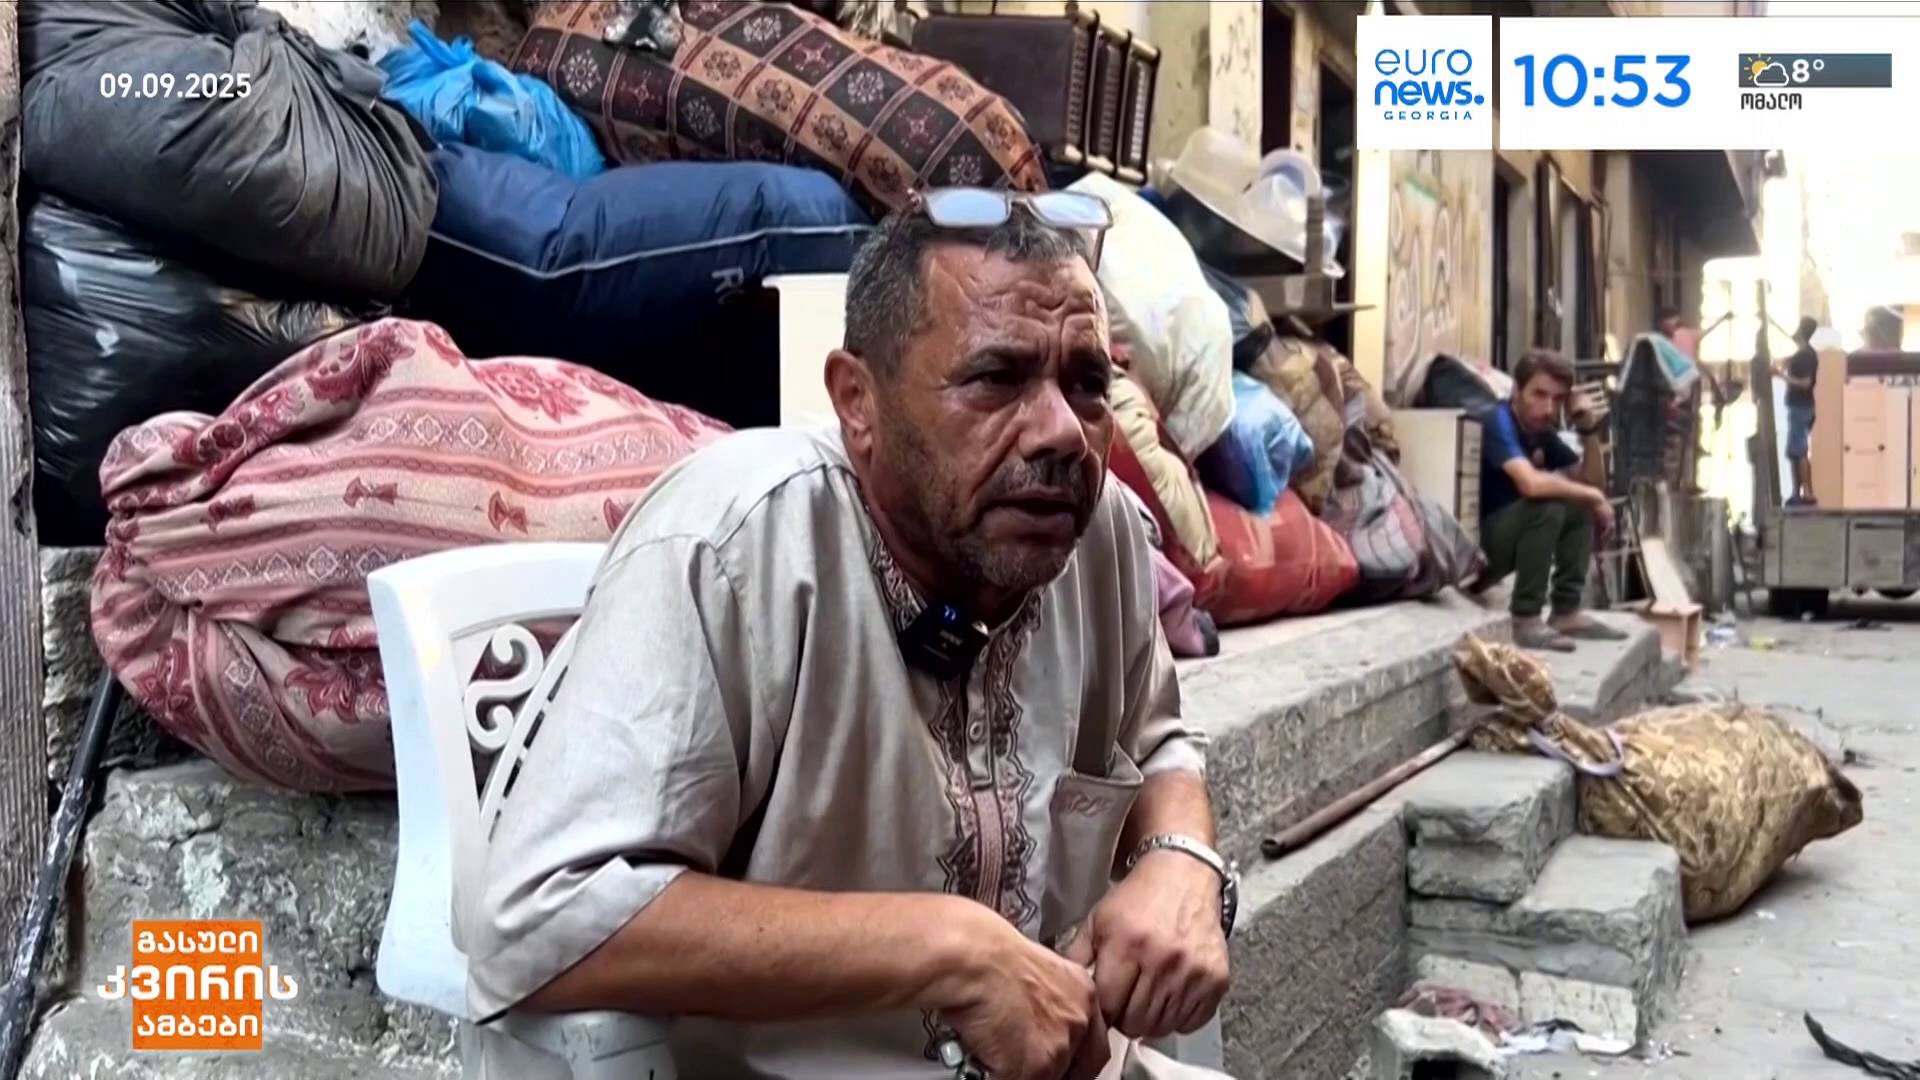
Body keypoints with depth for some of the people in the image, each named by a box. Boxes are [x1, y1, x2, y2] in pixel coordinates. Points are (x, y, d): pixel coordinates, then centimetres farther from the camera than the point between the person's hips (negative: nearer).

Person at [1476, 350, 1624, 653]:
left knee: (1582, 508, 7)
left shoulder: (1542, 431, 7)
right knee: (1549, 507, -27)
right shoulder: (1499, 421, -19)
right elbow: (1531, 483, -35)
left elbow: (1589, 481, 15)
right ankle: (1526, 621, -21)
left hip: (1504, 538, 9)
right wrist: (1594, 496, -21)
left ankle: (1567, 613, 5)